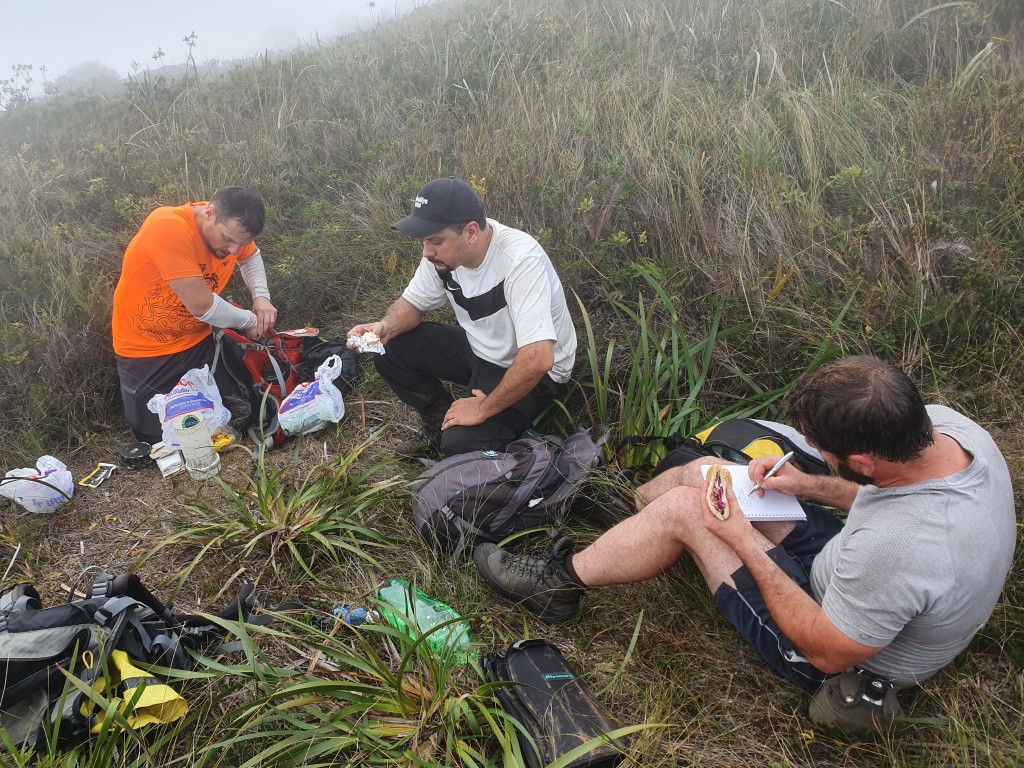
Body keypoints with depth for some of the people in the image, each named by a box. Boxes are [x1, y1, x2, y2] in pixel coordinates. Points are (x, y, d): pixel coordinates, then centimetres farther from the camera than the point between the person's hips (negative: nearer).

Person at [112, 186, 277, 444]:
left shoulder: (230, 225, -10)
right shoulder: (169, 228, -32)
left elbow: (251, 257, 15)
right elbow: (201, 305, -31)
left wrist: (261, 296, -4)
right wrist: (249, 320, -14)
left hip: (198, 341, 6)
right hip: (147, 351, -5)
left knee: (232, 415, 2)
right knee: (160, 437, 4)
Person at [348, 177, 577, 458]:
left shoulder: (520, 260, -34)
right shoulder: (443, 249, -11)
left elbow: (538, 359, -39)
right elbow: (413, 303, 5)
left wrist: (484, 408, -26)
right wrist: (385, 327, -18)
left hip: (533, 371, -7)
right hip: (479, 349, 7)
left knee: (461, 443, -26)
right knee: (390, 350, -6)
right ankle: (438, 424, 12)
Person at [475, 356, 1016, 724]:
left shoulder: (898, 548, -43)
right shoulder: (943, 422, -19)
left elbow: (828, 652, -26)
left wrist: (744, 543, -24)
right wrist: (809, 485, -9)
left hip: (854, 660, -8)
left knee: (681, 508, -15)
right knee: (701, 471, 5)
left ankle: (561, 580, 8)